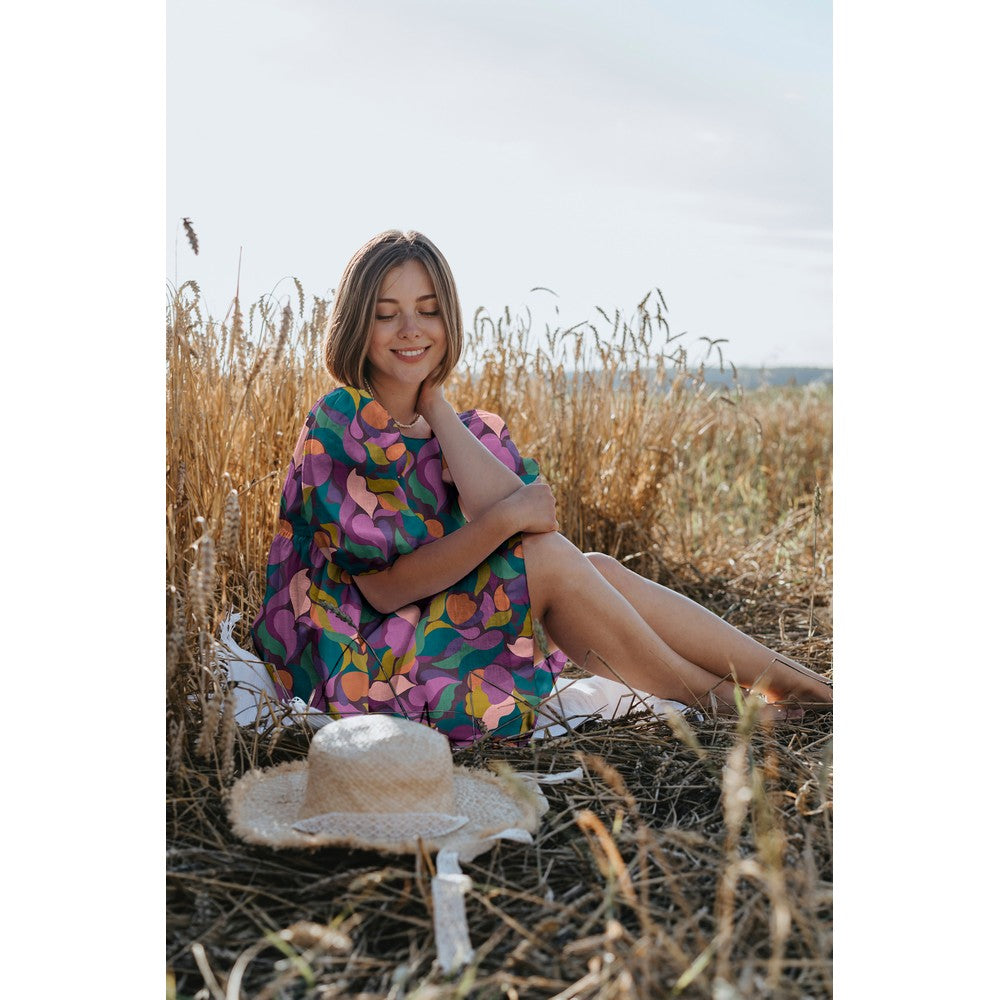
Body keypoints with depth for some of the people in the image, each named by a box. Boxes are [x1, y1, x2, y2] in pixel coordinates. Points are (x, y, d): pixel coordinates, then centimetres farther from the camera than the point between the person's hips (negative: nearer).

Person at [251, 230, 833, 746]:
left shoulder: (476, 431, 7)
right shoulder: (337, 425, -13)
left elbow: (534, 517, -14)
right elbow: (384, 588, -20)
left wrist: (436, 409, -14)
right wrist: (506, 516, -24)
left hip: (446, 634, 6)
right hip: (360, 661, -6)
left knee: (599, 571, -11)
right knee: (549, 558, -21)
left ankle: (783, 676, -5)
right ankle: (707, 698, -6)